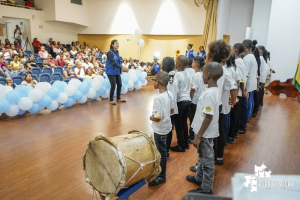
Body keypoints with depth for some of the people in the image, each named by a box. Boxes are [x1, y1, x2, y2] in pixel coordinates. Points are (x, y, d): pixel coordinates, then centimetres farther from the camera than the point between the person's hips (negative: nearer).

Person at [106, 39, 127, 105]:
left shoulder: (117, 52, 11)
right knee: (113, 86, -6)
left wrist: (120, 69, 6)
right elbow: (113, 62, -21)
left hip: (117, 72, 8)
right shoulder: (110, 52, -13)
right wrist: (121, 67, -28)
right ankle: (111, 100, 9)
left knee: (119, 84, 9)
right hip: (111, 72, -7)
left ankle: (118, 98, 25)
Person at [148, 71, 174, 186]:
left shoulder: (158, 98, -27)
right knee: (162, 151, 23)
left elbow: (157, 118, -28)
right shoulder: (169, 94, -1)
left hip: (160, 129, -9)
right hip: (166, 127, 9)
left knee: (161, 153, 6)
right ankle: (160, 171, 41)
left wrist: (151, 117, -9)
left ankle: (161, 177, 22)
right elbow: (172, 110, 10)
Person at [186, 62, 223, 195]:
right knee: (202, 157, 25)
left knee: (207, 160, 7)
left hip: (206, 134, -9)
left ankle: (206, 189, 24)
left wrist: (198, 136, -20)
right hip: (205, 132, 9)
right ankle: (199, 178, 45)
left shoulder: (209, 94, -26)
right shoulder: (214, 90, 3)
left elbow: (209, 117, -26)